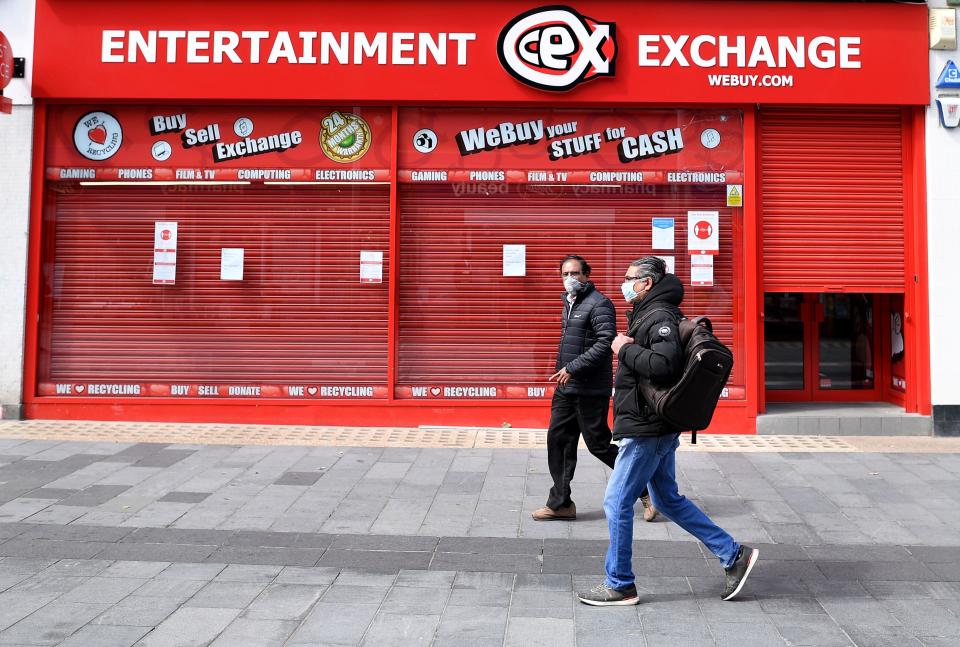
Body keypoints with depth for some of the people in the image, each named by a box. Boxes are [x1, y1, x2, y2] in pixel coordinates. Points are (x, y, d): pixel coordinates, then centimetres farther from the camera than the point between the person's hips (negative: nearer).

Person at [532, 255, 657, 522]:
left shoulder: (599, 304, -13)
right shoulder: (570, 303, 15)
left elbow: (605, 343, -23)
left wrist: (573, 368, -24)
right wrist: (563, 370, 15)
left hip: (590, 390, -9)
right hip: (566, 388, 9)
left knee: (599, 444, -2)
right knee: (558, 440, 8)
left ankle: (646, 488, 15)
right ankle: (559, 503, 17)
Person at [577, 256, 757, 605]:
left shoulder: (660, 317, -17)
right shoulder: (646, 314, 15)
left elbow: (663, 364, -31)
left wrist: (625, 349, -20)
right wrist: (629, 349, 4)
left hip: (647, 431, -11)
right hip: (656, 429, 11)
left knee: (617, 503, -1)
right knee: (668, 500, 18)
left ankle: (619, 585, 11)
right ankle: (733, 555, 23)